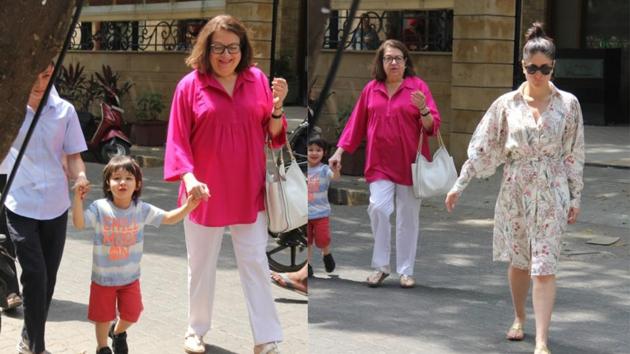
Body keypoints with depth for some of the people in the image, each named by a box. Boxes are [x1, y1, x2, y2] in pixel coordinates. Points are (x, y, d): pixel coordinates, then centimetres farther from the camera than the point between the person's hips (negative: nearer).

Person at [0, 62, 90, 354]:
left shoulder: (64, 110, 1)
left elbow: (73, 155, 4)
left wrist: (80, 176, -14)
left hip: (55, 206, 3)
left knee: (48, 277, 10)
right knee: (34, 274, -13)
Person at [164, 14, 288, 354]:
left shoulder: (258, 80, -1)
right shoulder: (190, 86, -8)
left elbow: (273, 133, 4)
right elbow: (178, 141, -9)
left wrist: (277, 107, -15)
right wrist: (189, 178, -23)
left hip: (248, 193, 2)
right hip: (205, 194, -1)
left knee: (256, 265, 5)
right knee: (202, 265, 14)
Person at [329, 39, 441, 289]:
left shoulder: (417, 86, -3)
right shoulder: (372, 89, 5)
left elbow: (432, 126, -4)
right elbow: (356, 122, 12)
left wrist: (423, 110, -25)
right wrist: (339, 152, 10)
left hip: (410, 163, -1)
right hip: (380, 163, 1)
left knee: (408, 217, 5)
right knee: (378, 208, -13)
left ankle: (406, 271, 16)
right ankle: (380, 266, 2)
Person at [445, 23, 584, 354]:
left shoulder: (567, 103, -2)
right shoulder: (507, 104, -1)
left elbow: (573, 154, 1)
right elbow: (482, 147, 2)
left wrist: (575, 196, 1)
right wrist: (460, 184, -1)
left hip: (551, 193, -2)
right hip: (515, 190, 2)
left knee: (544, 267, -8)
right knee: (518, 261, 14)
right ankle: (519, 319, 37)